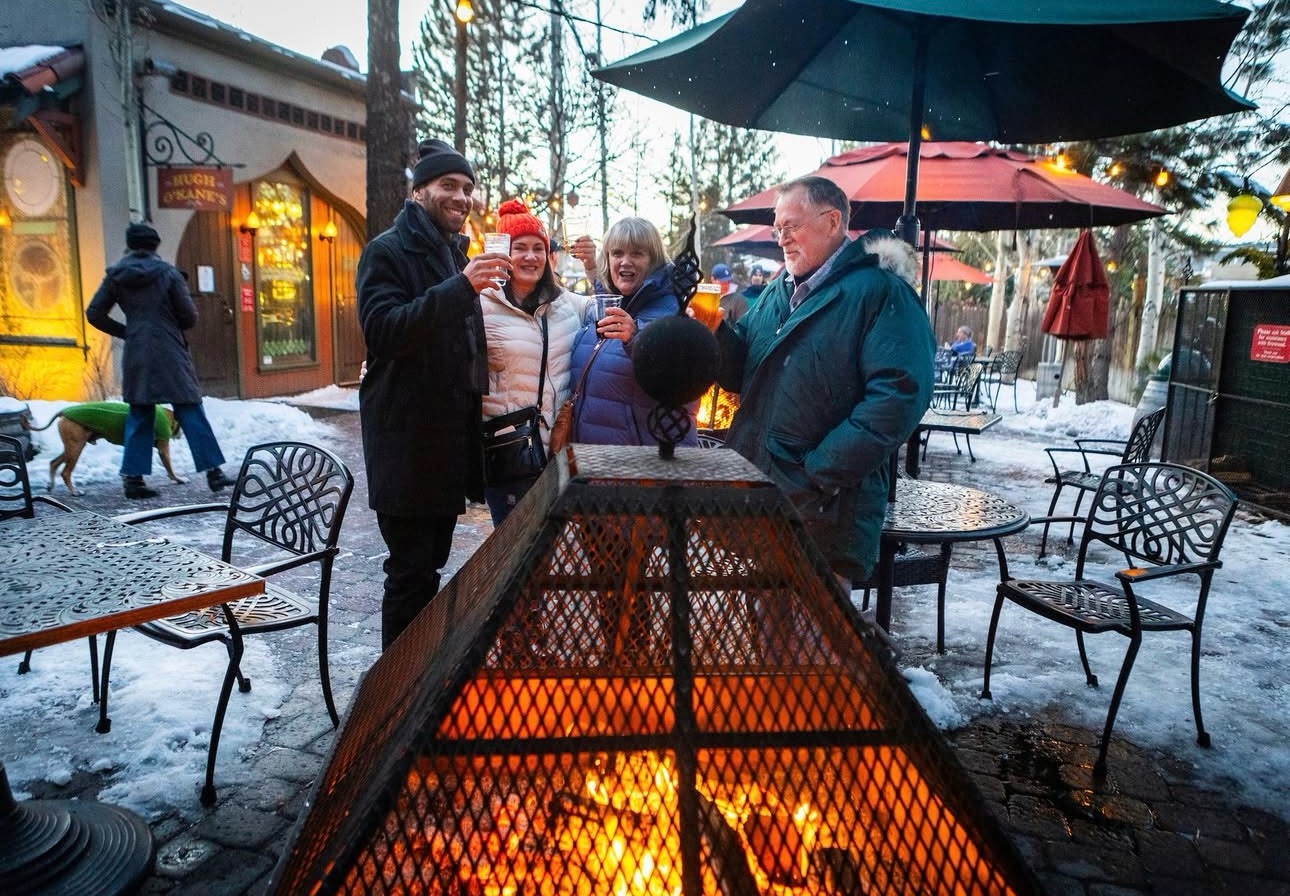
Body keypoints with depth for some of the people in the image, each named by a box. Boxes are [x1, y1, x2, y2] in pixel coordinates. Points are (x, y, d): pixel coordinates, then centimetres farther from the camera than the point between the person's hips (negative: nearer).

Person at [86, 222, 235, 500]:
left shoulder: (116, 275, 5)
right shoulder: (167, 272, -5)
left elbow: (94, 314, 7)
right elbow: (190, 315, -6)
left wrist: (125, 332, 14)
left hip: (136, 355, 4)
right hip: (170, 353, -3)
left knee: (139, 415, 11)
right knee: (190, 412, 0)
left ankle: (133, 477, 9)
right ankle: (213, 471, -1)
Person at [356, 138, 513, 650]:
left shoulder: (455, 254, 18)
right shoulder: (388, 252, -8)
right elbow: (382, 329, -25)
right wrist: (461, 286, -30)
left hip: (450, 438, 8)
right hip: (407, 440, -8)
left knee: (431, 565, 17)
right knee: (411, 572, -3)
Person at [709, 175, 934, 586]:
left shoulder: (882, 294, -7)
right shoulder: (774, 293, 16)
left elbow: (898, 395, -19)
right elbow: (742, 375, 15)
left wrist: (820, 471, -21)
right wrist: (715, 332, -5)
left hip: (824, 511, -7)